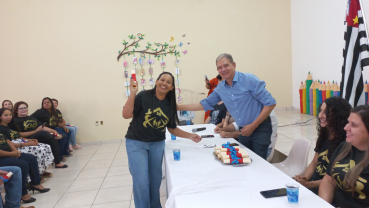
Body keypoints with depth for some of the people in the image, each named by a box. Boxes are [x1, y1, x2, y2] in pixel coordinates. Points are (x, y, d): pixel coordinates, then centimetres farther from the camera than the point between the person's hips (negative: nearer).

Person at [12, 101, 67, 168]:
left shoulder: (31, 118, 25)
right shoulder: (15, 121, 4)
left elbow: (42, 127, 19)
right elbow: (20, 134, -9)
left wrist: (53, 131, 0)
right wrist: (35, 131, -16)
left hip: (41, 138, 7)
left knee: (53, 140, -22)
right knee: (43, 133, -35)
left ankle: (57, 162, -20)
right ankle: (56, 137, -7)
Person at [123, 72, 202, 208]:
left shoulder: (170, 104, 1)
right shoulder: (143, 96, -13)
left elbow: (172, 128, 8)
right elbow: (126, 115, -21)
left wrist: (190, 136, -2)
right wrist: (132, 93, -29)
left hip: (157, 144, 4)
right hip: (136, 143, -4)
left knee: (155, 179, 12)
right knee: (141, 181, -5)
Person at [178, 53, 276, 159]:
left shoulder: (249, 80, -15)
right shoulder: (220, 88, 2)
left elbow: (270, 103, -15)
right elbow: (204, 104, 11)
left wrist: (253, 126, -16)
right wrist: (178, 107, 4)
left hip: (260, 129, -5)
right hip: (244, 130, 6)